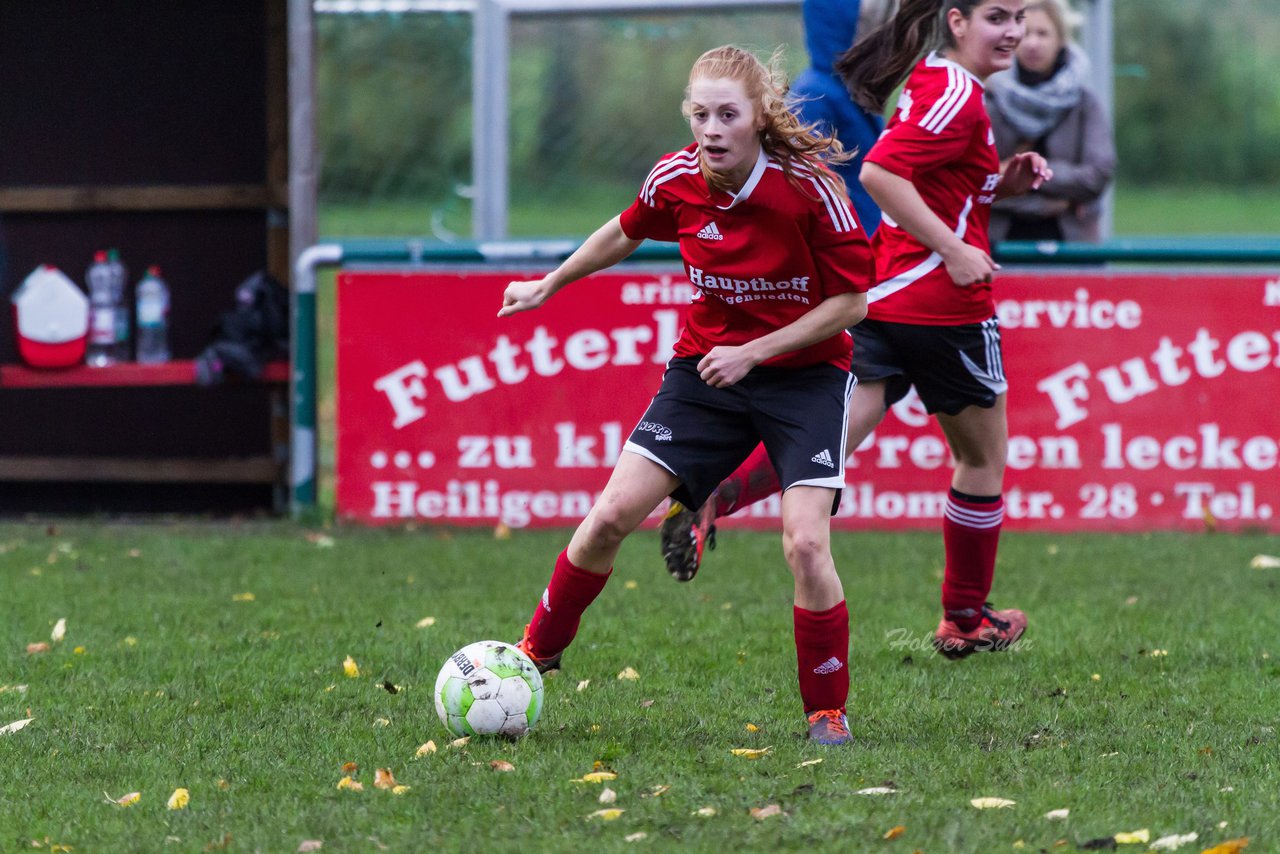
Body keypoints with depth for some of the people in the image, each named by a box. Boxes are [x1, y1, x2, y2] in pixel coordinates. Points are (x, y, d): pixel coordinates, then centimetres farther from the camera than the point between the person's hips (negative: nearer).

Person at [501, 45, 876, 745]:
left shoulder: (809, 187, -21)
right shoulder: (676, 181, -9)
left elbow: (850, 301, -15)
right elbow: (626, 233, 15)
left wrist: (752, 352, -19)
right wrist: (549, 285, 25)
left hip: (804, 372, -4)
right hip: (705, 368, 4)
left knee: (805, 542, -18)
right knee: (613, 514, -5)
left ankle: (828, 713, 0)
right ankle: (535, 654, 17)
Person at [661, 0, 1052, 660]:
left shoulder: (935, 84, 15)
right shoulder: (958, 97, -14)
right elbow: (879, 172, -24)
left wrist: (1002, 183, 12)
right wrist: (953, 249, -23)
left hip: (881, 300, 8)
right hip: (943, 306, -8)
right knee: (983, 456, 12)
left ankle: (711, 497, -29)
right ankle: (966, 620, 22)